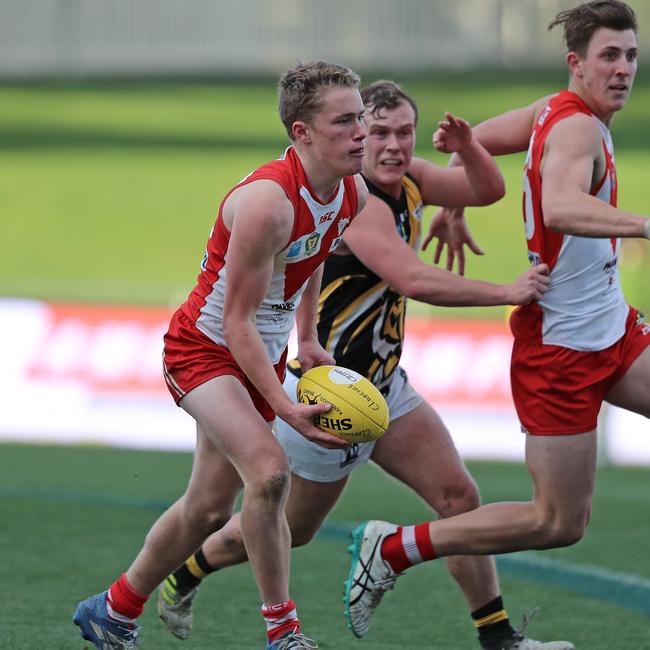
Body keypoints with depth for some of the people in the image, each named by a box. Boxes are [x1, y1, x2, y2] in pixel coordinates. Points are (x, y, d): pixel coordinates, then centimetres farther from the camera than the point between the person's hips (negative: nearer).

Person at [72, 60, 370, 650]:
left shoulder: (352, 193, -6)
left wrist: (307, 338, 21)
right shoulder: (267, 202, -31)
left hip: (263, 354, 8)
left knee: (209, 507, 13)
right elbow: (237, 320, -26)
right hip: (206, 350, -8)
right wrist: (285, 407, -32)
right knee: (268, 471, -29)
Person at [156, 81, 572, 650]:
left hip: (383, 385, 8)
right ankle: (183, 574, 33)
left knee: (458, 496, -2)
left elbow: (487, 189, 12)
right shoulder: (353, 200, -26)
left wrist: (467, 148, -11)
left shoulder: (406, 178, 2)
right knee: (291, 529, 8)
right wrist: (508, 293, -33)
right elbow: (415, 280, -36)